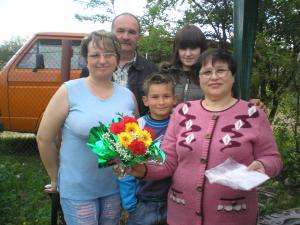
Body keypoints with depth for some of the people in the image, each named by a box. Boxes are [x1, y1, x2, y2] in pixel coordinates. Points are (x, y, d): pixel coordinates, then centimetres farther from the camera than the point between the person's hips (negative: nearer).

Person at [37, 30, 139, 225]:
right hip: (77, 189, -3)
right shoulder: (69, 91, -11)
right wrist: (56, 178, 0)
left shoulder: (128, 95, -1)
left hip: (117, 187, 4)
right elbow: (44, 139, -7)